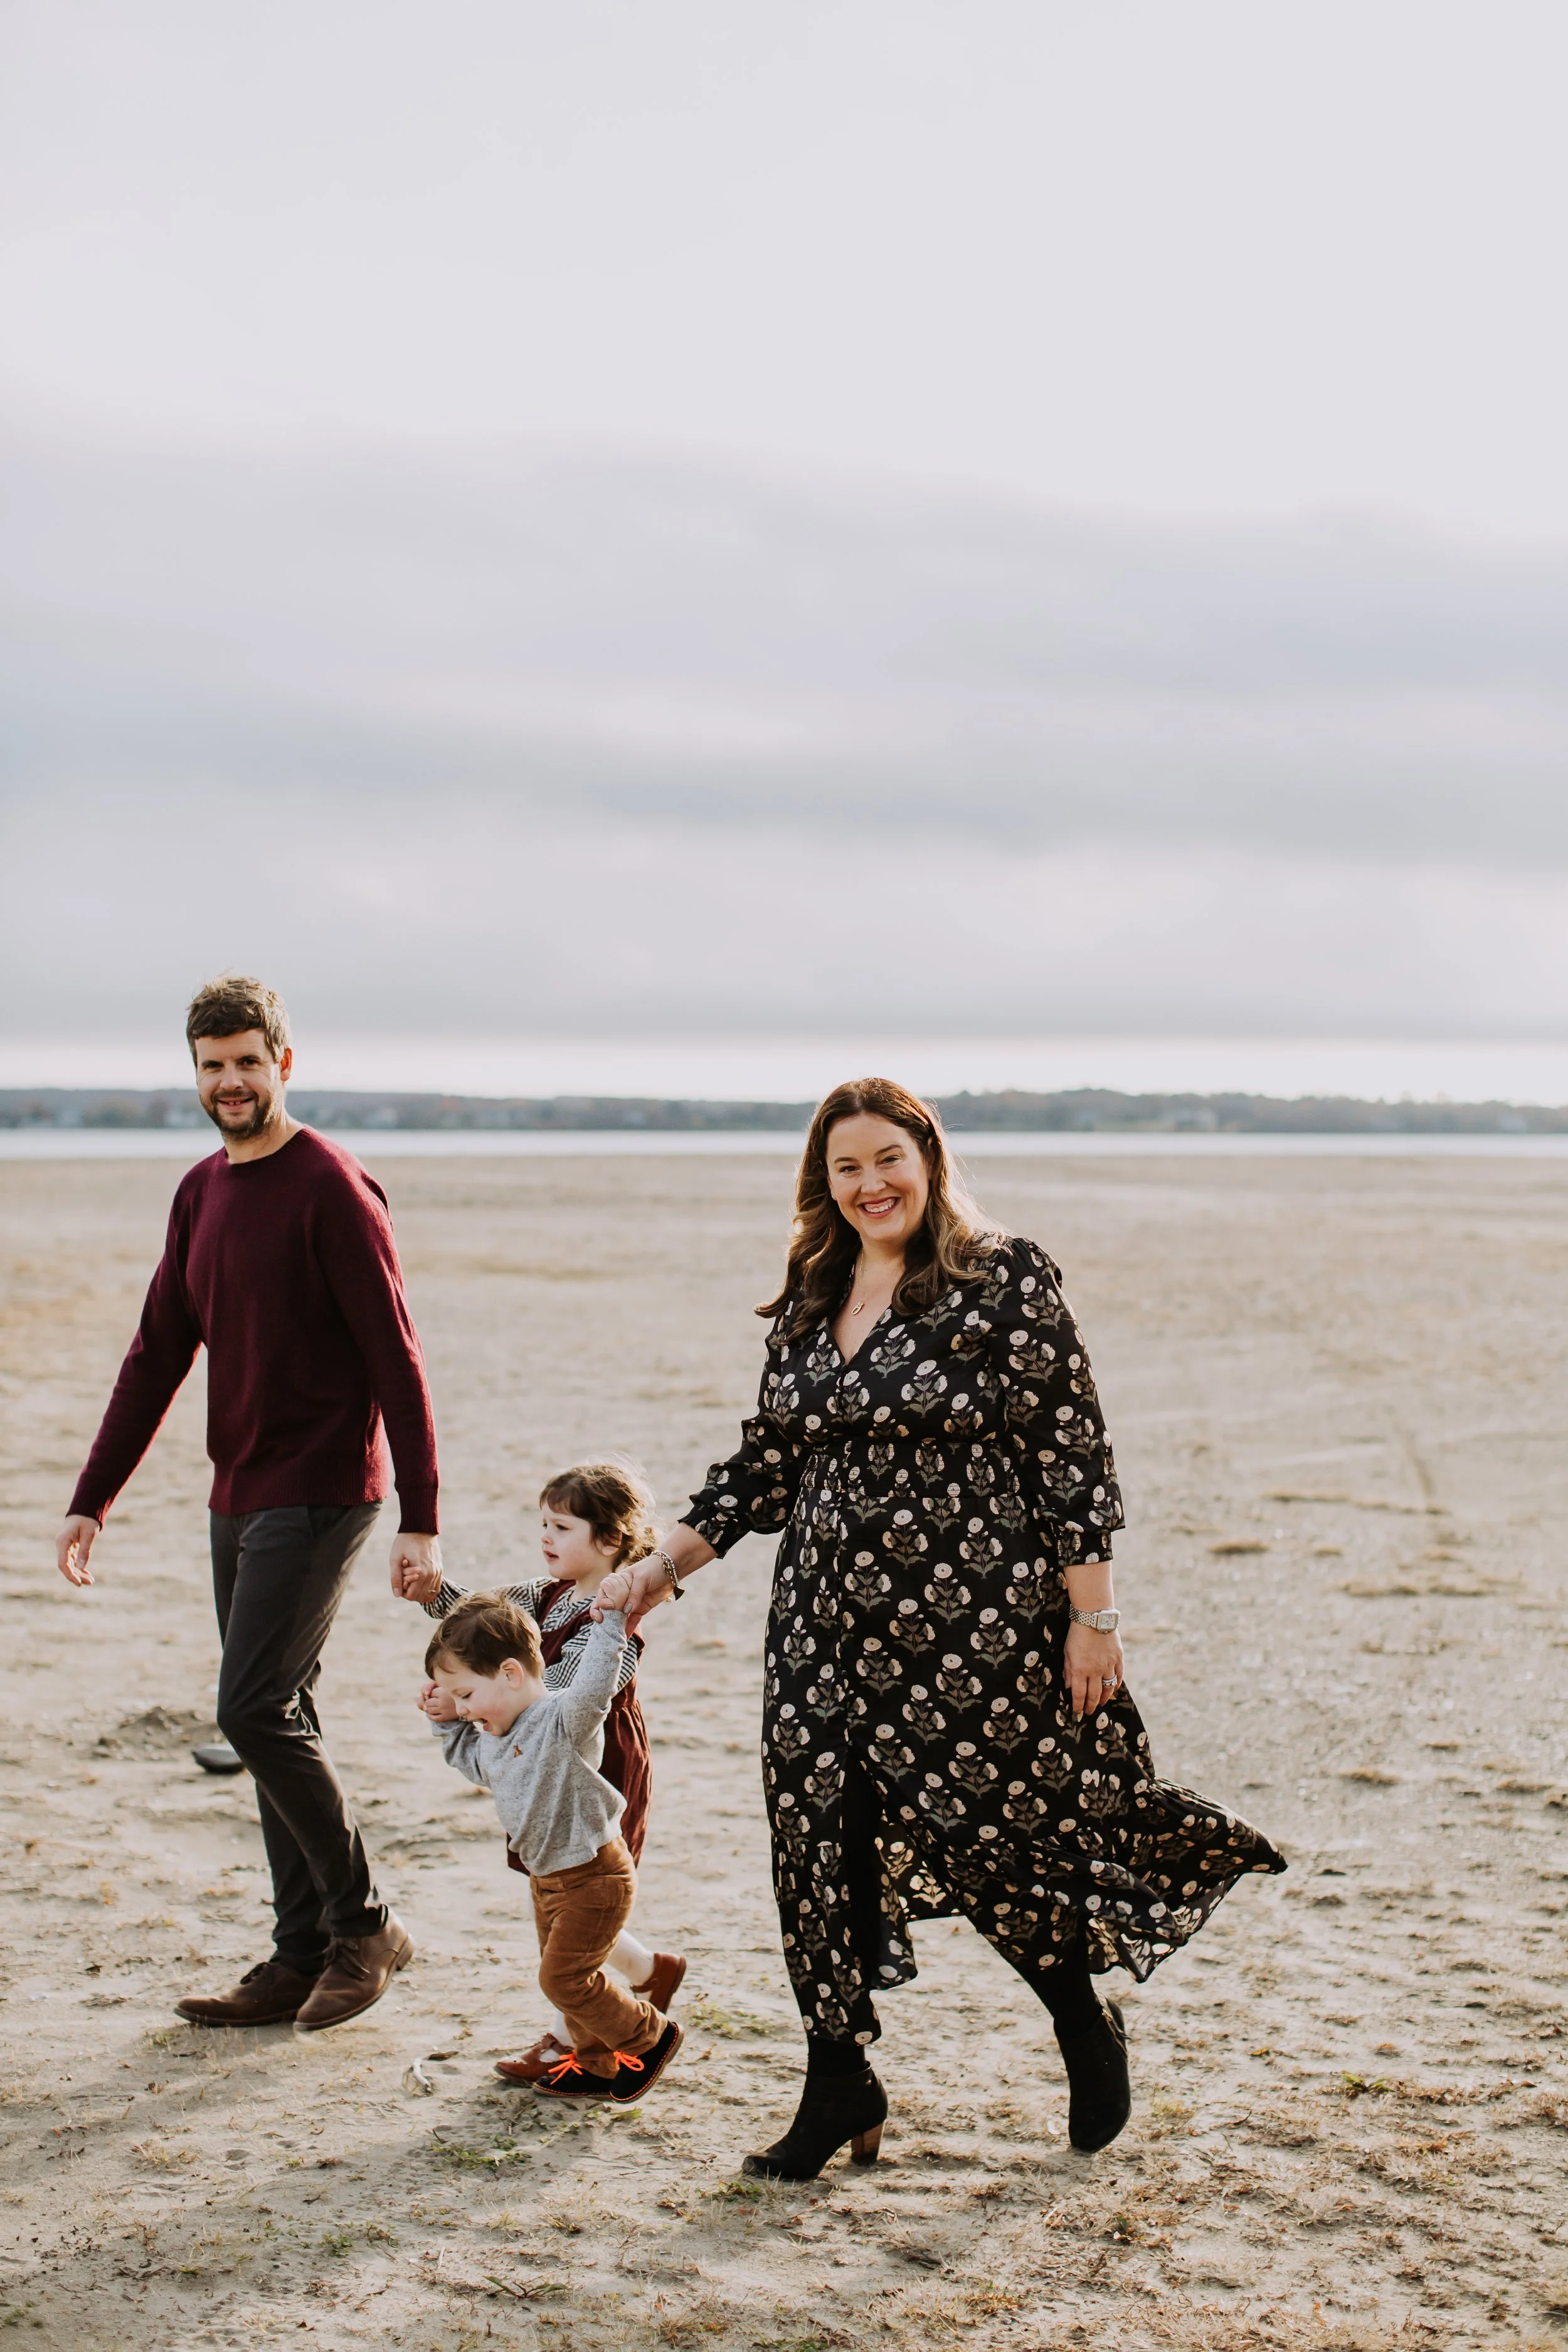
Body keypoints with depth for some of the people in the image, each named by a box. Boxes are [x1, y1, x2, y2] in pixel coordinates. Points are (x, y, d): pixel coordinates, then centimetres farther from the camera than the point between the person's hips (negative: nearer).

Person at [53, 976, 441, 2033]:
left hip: (320, 1496, -8)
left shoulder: (331, 1187, -11)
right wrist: (91, 1499, 14)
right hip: (240, 1499, 8)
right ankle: (305, 1956, 14)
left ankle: (366, 1924, 2)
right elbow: (158, 1356, 17)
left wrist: (420, 1519, -17)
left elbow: (396, 1358, -13)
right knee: (277, 1721, 9)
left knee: (259, 1710, -13)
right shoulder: (202, 1194, 13)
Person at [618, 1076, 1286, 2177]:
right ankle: (839, 2086, 19)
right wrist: (671, 1561, 12)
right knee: (822, 1841, 4)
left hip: (977, 1622, -6)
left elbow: (1072, 1458, -9)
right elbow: (769, 1459, 18)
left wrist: (1093, 1618, -12)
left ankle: (1090, 2028, 29)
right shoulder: (808, 1302, 11)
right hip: (832, 1623, 6)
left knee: (993, 1838, 1)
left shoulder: (1005, 1283, -8)